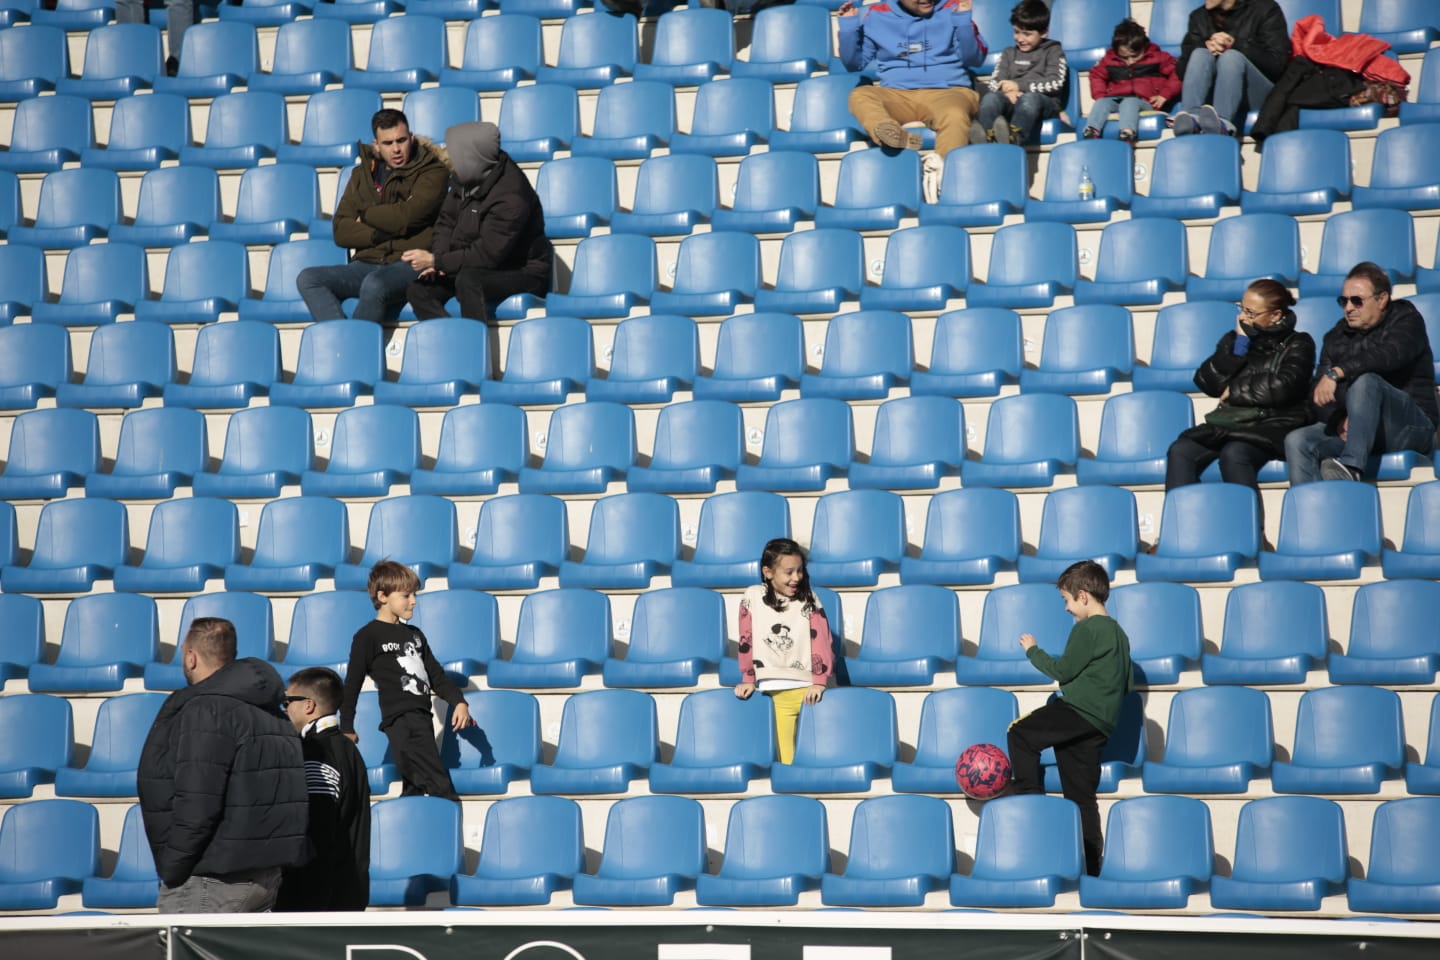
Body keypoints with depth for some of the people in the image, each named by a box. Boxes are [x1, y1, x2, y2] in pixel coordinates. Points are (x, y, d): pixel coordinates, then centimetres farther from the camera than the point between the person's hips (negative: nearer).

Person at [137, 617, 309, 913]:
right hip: (264, 873, 10)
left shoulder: (206, 711, -16)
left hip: (210, 879, -10)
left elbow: (196, 806, -23)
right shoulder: (270, 713, 15)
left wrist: (172, 872, -13)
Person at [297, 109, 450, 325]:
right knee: (308, 279, -17)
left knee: (374, 285, -38)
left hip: (410, 264, -6)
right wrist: (379, 235, -9)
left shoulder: (432, 172, 3)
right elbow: (340, 230, 9)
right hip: (367, 264, 6)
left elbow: (407, 217, -13)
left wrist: (366, 215, 4)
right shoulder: (362, 175, 19)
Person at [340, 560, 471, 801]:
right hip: (399, 720, -8)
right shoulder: (368, 637, -1)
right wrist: (346, 728, 1)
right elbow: (352, 684, 1)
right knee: (439, 786, -16)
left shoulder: (414, 634, 20)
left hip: (422, 717, 8)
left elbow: (436, 675, 23)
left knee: (414, 788, 6)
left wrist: (458, 702, 7)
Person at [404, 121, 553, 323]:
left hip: (522, 273, -9)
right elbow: (446, 221, 11)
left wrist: (436, 261, -23)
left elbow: (487, 255, -27)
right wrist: (437, 258, -9)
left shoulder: (511, 197, -27)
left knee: (468, 279, -37)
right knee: (418, 289, -9)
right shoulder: (465, 179, -1)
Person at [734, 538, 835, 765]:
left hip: (808, 686, 0)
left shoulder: (809, 599, 4)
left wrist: (819, 682, -10)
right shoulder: (753, 596, 3)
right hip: (776, 691, 0)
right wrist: (748, 680, 9)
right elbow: (747, 642, 9)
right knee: (786, 758, -7)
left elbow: (821, 641, -1)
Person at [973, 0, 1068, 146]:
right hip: (1012, 102, 3)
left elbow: (1055, 84, -1)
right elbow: (995, 82, 15)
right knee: (990, 98, -30)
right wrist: (1008, 91, -10)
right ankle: (987, 137, -61)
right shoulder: (1009, 53, 26)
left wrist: (1019, 85, -9)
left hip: (1045, 102, -3)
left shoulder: (1053, 52, 14)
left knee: (1029, 98, -39)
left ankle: (1013, 137, -68)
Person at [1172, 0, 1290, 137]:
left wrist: (1235, 45, -16)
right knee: (1200, 54, -23)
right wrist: (1205, 46, -13)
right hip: (1213, 92, 3)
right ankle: (1193, 120, -50)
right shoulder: (1199, 16, 16)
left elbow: (1278, 63, -6)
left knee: (1231, 56, -30)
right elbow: (1183, 69, 6)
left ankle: (1222, 122, -58)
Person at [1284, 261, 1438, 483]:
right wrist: (1338, 420, -17)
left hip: (1411, 429, -5)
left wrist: (1336, 373, -32)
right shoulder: (1336, 337, 15)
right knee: (1297, 441, -21)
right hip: (1351, 430, 5)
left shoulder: (1406, 320, 1)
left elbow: (1389, 355, -22)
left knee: (1366, 381, -33)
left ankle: (1352, 467, -47)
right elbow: (1318, 395, 6)